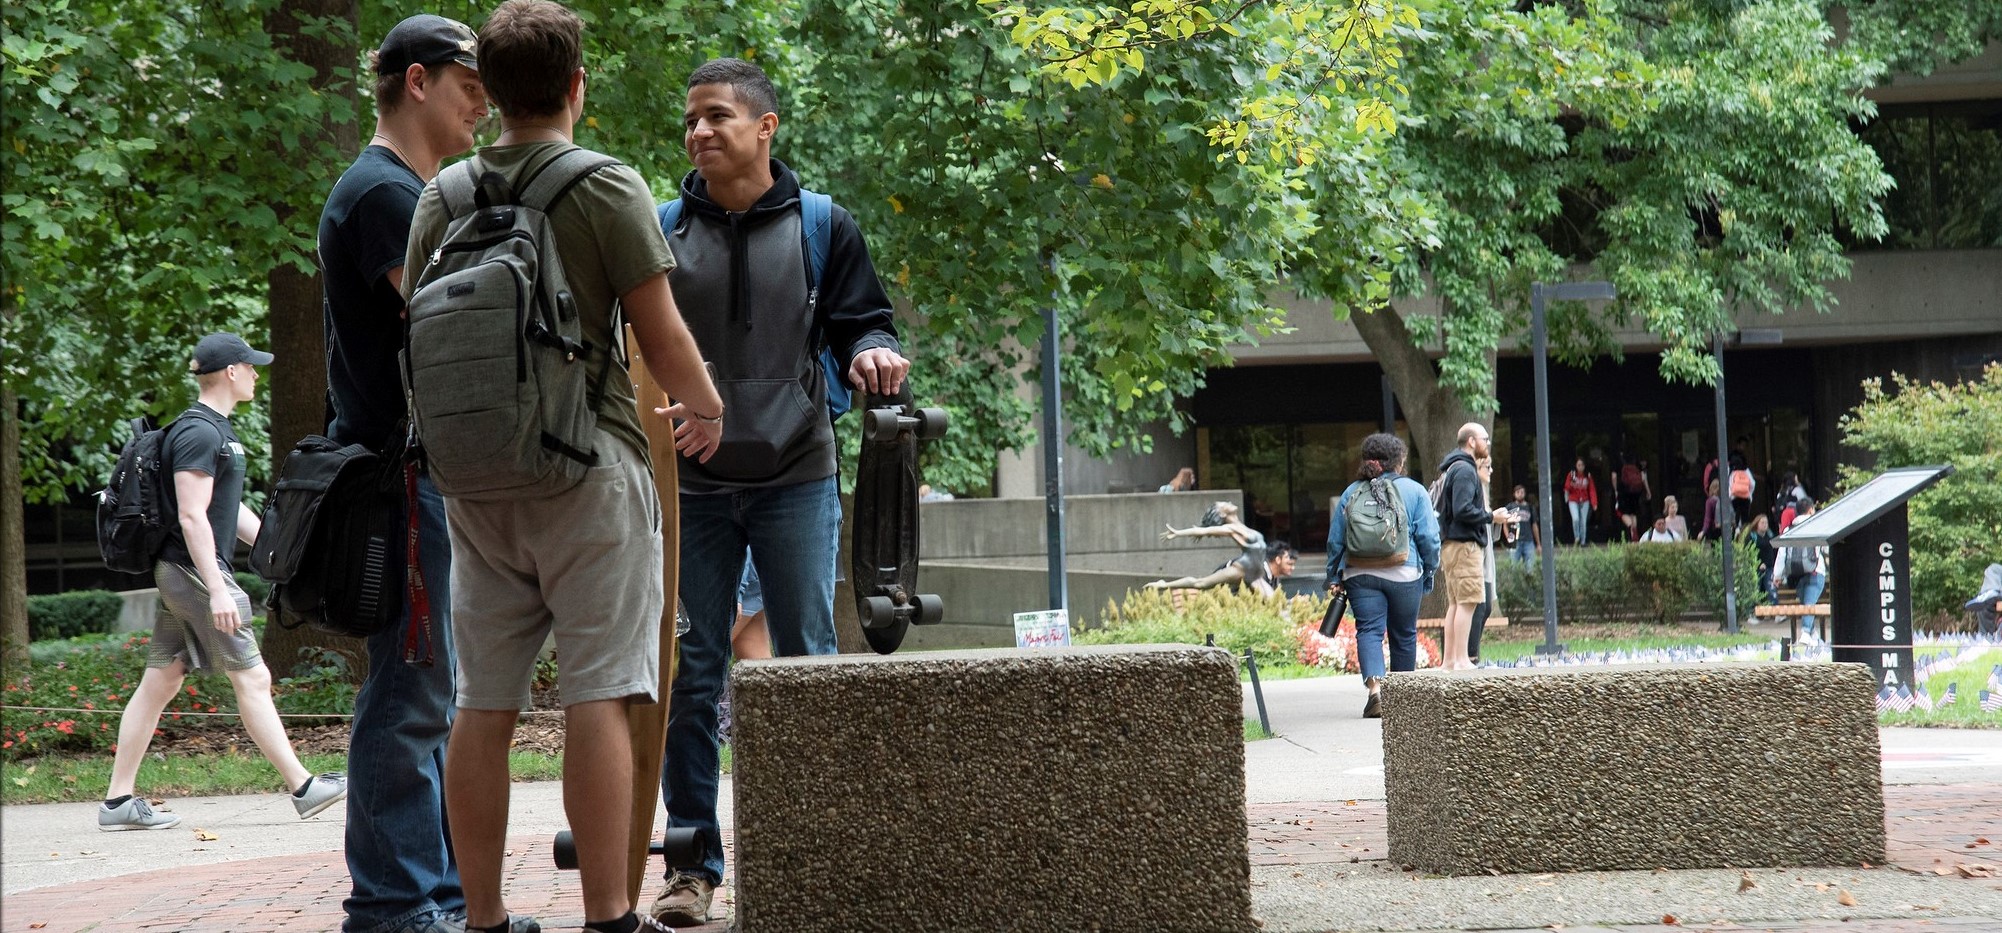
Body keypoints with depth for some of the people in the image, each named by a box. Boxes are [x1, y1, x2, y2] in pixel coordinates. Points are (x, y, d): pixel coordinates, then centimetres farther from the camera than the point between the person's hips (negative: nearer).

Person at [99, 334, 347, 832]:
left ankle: (118, 802, 9)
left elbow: (231, 509, 24)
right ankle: (303, 788, 0)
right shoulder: (199, 433, -15)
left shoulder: (216, 429, 17)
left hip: (179, 574, 10)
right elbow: (192, 516, -21)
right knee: (252, 679, -5)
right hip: (193, 571, -10)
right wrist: (217, 589, -24)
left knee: (160, 683, 8)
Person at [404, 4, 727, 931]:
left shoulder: (442, 198, 8)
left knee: (483, 703, 7)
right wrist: (706, 410, 12)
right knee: (598, 692, -6)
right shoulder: (606, 188, -7)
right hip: (587, 470, -5)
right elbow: (661, 337, -7)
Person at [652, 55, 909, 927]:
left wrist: (874, 355, -17)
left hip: (797, 480, -1)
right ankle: (693, 862, 7)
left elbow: (862, 323, 5)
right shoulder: (661, 231, 4)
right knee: (688, 676, 1)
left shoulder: (822, 227, 2)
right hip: (691, 484, 1)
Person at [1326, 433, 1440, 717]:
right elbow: (1429, 538, -3)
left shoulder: (1351, 493, 6)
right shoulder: (1414, 491, 0)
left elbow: (1335, 540, 9)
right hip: (1404, 575, -1)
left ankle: (1375, 687, -26)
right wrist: (1430, 572, 10)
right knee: (1404, 635, 13)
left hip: (1360, 574, 1)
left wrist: (1334, 578, 17)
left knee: (1369, 631, -3)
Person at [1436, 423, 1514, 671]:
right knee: (1467, 602, -10)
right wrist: (1491, 517, -10)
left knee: (1455, 603, 12)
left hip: (1450, 544, 11)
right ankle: (1461, 661, -12)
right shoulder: (1465, 470, -13)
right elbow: (1463, 510, -22)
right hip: (1464, 544, -11)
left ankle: (1450, 660, 14)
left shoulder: (1451, 469, 19)